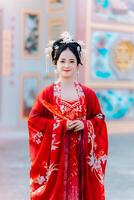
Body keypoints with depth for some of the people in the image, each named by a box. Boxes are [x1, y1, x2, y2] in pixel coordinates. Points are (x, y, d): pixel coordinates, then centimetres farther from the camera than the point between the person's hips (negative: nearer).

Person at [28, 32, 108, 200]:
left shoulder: (88, 94, 4)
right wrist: (61, 125, -13)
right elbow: (34, 120, -3)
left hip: (81, 152, 2)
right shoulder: (47, 93, -2)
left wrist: (85, 124, -12)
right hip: (55, 152, -1)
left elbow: (99, 118, 9)